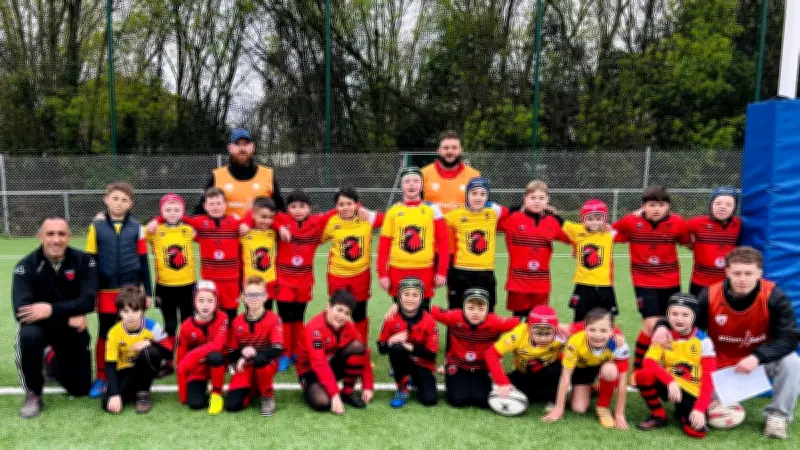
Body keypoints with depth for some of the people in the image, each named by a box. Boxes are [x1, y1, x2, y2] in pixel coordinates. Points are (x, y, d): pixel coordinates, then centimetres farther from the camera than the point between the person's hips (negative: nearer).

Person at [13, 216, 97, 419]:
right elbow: (21, 312, -28)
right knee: (29, 336, -39)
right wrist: (68, 317, -29)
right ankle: (33, 393, -12)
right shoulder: (26, 266, -18)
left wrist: (52, 309, -37)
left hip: (73, 329, 2)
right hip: (40, 325, -2)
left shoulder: (84, 261, -14)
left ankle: (52, 361, 38)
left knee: (80, 388, 3)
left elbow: (88, 302, -23)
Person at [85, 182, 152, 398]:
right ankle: (101, 377, 20)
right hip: (106, 291, 0)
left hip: (131, 290, 0)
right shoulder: (96, 227, 0)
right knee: (105, 333, 8)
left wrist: (147, 292, 4)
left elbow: (143, 261, 4)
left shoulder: (136, 227, 0)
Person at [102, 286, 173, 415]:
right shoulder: (114, 333, -18)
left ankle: (143, 393, -12)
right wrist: (114, 394, -28)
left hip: (145, 368, 0)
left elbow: (169, 352, -14)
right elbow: (110, 366, -17)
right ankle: (134, 390, 9)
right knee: (109, 404, -25)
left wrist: (150, 343, -31)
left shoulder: (151, 327, -19)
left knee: (149, 353, -34)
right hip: (125, 371, 0)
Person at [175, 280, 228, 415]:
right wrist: (182, 395, -7)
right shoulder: (186, 327, -12)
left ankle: (216, 393, -13)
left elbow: (217, 345, -30)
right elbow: (180, 359, -7)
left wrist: (191, 357, -39)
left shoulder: (222, 318, -17)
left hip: (216, 365, -1)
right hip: (197, 370, 1)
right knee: (195, 403, -23)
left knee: (215, 356, -36)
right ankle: (203, 389, 13)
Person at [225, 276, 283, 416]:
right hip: (244, 367, 3)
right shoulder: (237, 322, 0)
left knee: (260, 359, -40)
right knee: (231, 405, -18)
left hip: (266, 365, -3)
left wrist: (253, 353, -28)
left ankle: (268, 396, -12)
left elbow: (277, 350, -21)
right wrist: (243, 352, -17)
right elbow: (231, 354, 3)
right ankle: (252, 390, 17)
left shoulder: (273, 319, -11)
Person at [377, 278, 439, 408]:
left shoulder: (429, 321, -15)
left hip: (422, 365, 0)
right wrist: (391, 341, -28)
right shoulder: (392, 318, -12)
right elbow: (381, 349, -6)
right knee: (396, 347, -33)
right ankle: (403, 388, -11)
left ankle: (415, 380, 17)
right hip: (402, 362, 0)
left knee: (430, 399, -20)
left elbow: (432, 354, -15)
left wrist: (411, 347, -28)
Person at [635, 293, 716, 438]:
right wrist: (670, 381, -36)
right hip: (669, 385, 2)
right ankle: (658, 416, -4)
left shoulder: (703, 341, -10)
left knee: (697, 431, -25)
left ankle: (683, 412, 12)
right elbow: (649, 363, -20)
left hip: (693, 393, -1)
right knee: (643, 375, -29)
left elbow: (709, 378, -14)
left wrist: (700, 409, -26)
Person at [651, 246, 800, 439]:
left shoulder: (774, 296, -20)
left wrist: (757, 357, -36)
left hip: (760, 362, 0)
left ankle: (777, 415, -7)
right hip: (720, 365, 1)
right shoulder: (710, 296, -18)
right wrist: (662, 326, -30)